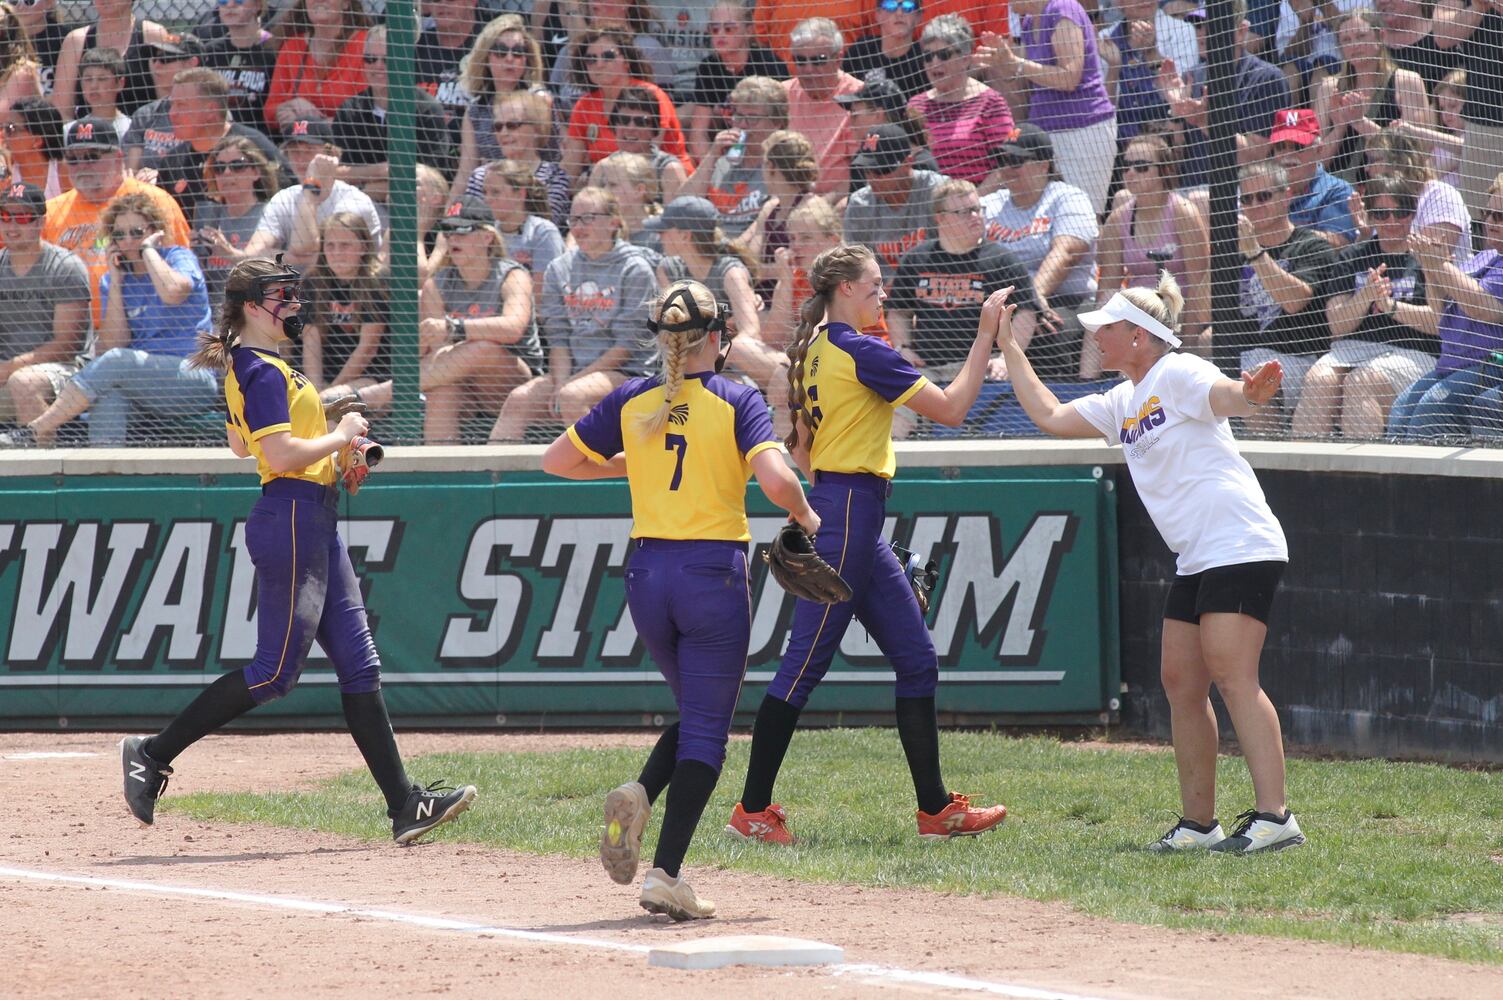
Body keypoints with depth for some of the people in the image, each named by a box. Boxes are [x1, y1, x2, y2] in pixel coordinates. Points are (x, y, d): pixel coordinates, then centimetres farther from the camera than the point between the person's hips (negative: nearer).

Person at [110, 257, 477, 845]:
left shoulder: (246, 368, 16)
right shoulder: (264, 373, -16)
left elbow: (240, 445, 26)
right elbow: (281, 456, -24)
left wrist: (326, 437, 18)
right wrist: (340, 437, -9)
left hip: (314, 526, 11)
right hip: (292, 519, -11)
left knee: (358, 663, 7)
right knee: (275, 670, -7)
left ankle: (404, 806, 5)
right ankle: (153, 754, 1)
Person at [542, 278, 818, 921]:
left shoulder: (631, 402, 4)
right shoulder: (736, 402, -7)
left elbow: (556, 461, 10)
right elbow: (776, 481, -20)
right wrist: (805, 517, 0)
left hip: (648, 574, 4)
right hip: (715, 573, -4)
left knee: (696, 712, 22)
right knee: (707, 729, 2)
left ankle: (639, 794, -7)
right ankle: (666, 873, -9)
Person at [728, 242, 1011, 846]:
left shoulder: (816, 350, 13)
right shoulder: (861, 352, -15)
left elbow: (801, 450, 20)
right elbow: (951, 409, -15)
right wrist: (986, 334, -10)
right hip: (850, 519, -10)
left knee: (916, 659, 10)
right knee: (805, 664, -5)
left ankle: (935, 808, 11)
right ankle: (753, 810, -1)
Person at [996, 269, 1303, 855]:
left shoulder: (1177, 374, -7)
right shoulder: (1124, 403, 20)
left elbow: (1228, 397, -26)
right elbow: (1050, 416, 28)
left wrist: (1252, 393, -49)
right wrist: (1009, 349, 27)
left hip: (1240, 546, -10)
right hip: (1196, 560, 10)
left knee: (1231, 676, -17)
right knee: (1181, 684, 7)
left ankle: (1274, 816, -23)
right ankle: (1198, 822, 12)